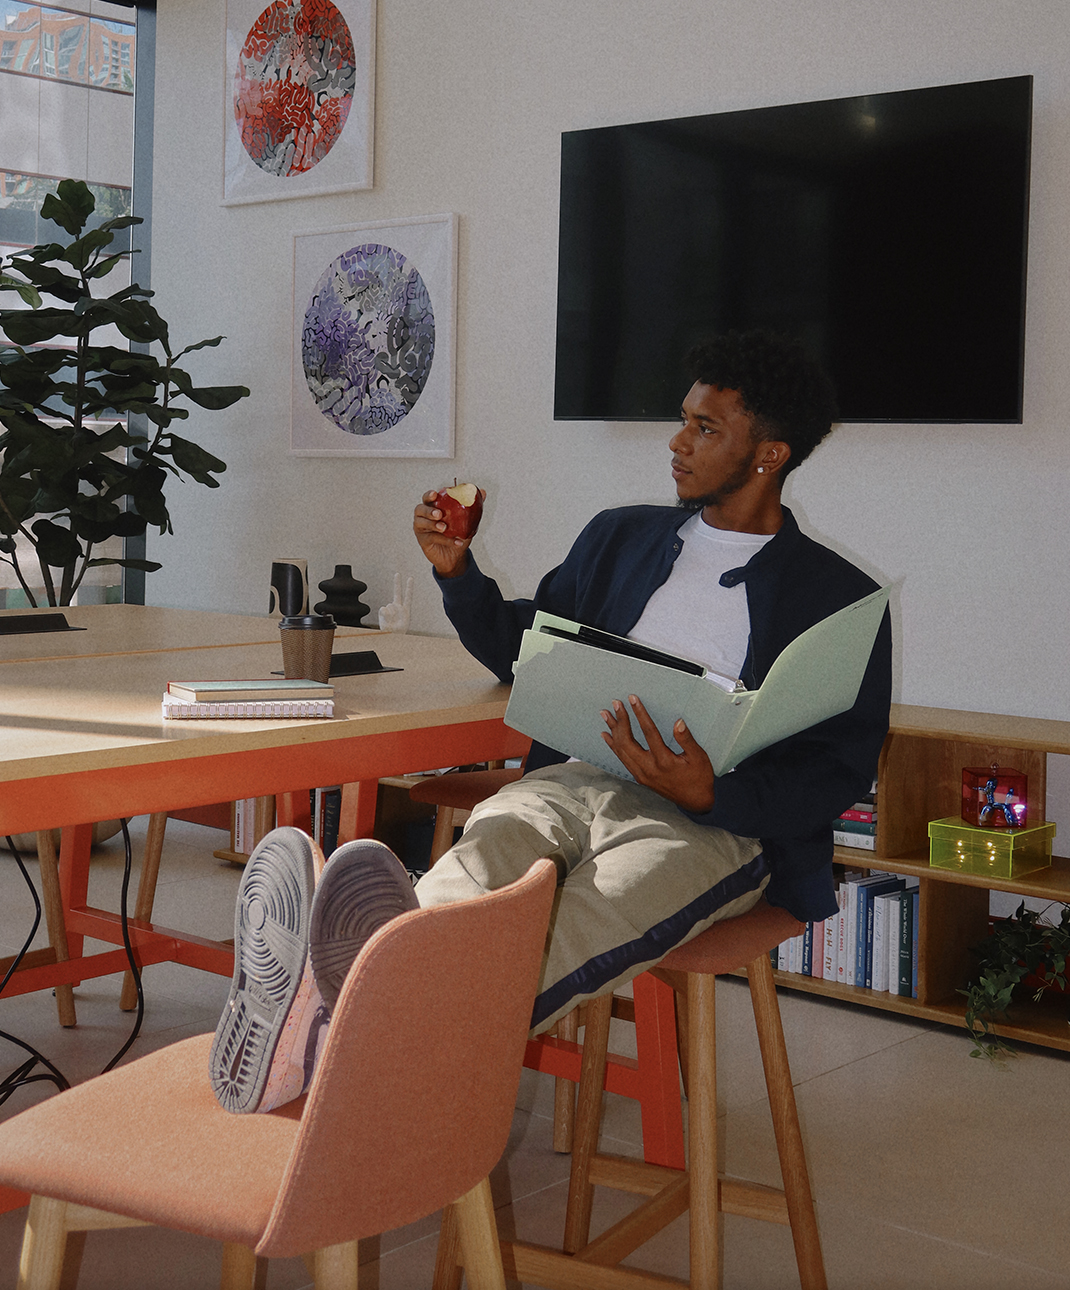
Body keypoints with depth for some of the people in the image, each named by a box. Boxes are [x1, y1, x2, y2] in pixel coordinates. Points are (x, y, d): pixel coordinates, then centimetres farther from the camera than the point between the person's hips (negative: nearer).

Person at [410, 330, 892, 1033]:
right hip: (577, 781, 4)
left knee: (606, 905, -39)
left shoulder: (840, 597, 10)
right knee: (480, 861, -34)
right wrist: (459, 573, 14)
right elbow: (524, 653, 33)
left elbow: (842, 771, 2)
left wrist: (711, 795, -16)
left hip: (724, 820, -3)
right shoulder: (619, 537, 24)